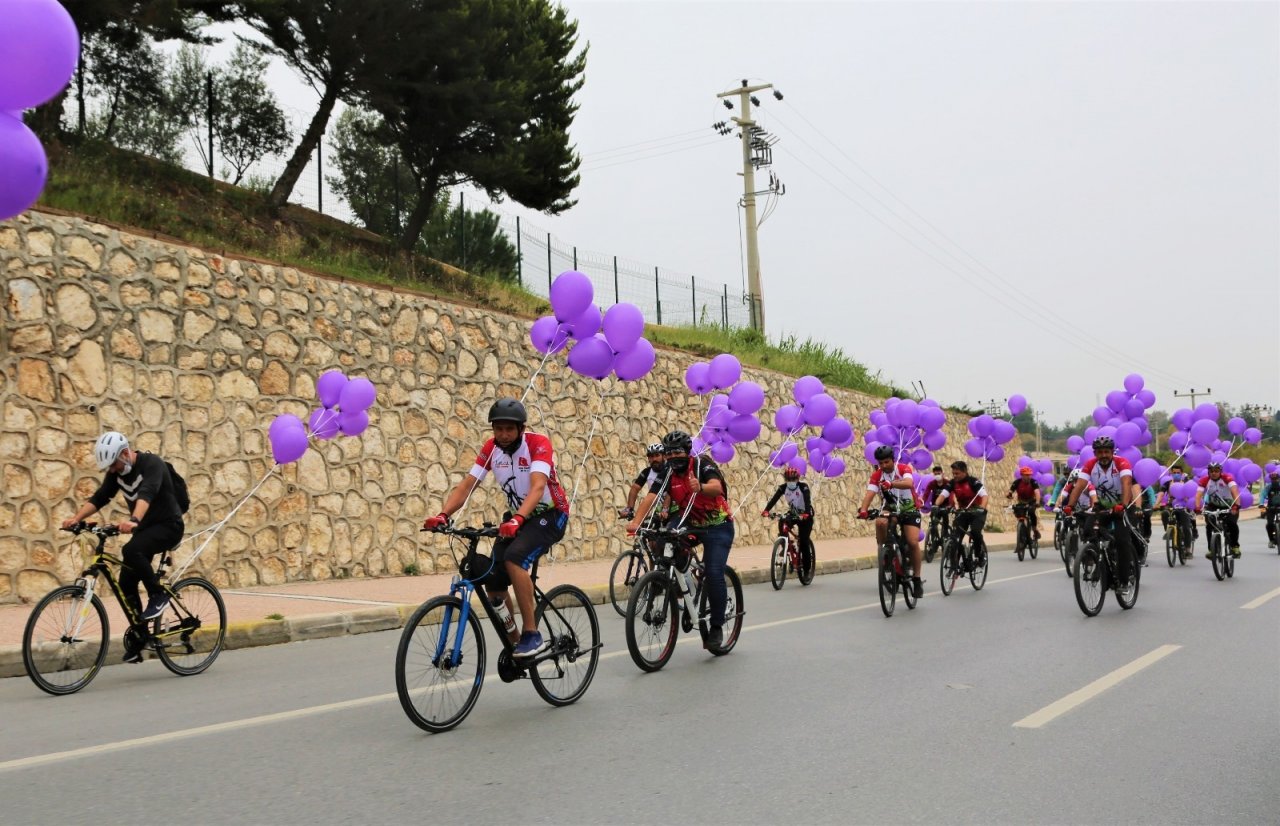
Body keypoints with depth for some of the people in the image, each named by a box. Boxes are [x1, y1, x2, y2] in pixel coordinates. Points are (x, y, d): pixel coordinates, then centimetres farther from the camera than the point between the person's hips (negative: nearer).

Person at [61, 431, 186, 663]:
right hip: (144, 529, 8)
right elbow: (99, 498, -4)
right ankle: (138, 633, 13)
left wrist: (133, 520, -55)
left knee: (131, 550, -33)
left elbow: (147, 493, -39)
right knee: (126, 582, 0)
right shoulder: (116, 472, 2)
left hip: (168, 525, -8)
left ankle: (158, 594, -15)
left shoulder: (151, 463, -21)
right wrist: (76, 518, -21)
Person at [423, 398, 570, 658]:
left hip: (550, 515, -6)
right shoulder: (491, 448, -6)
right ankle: (514, 644, 17)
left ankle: (532, 635, -24)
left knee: (514, 558, -32)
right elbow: (466, 486, -13)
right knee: (493, 583, -5)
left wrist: (518, 519, -54)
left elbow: (538, 486, -37)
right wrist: (442, 515, -31)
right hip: (515, 517, 6)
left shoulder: (538, 443, -22)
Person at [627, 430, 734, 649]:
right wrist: (635, 522, -40)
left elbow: (716, 487, -39)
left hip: (718, 526, -5)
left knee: (714, 574, -18)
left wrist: (700, 488, -62)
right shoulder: (668, 474, -8)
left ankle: (716, 626, -3)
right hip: (690, 524, 5)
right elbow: (650, 497, -23)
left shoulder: (702, 465, -19)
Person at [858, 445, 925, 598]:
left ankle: (917, 579, -4)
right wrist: (863, 510, -44)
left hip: (910, 509, -2)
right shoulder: (876, 475, -10)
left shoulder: (903, 469, -17)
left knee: (913, 542, -18)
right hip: (890, 509, 2)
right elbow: (870, 493, -24)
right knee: (880, 523, -32)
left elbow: (908, 483, -39)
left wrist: (891, 484, -60)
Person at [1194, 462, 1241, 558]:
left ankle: (1235, 546, -3)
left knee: (1232, 524, -23)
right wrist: (1198, 507, -46)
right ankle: (1211, 548, -6)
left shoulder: (1227, 478, -21)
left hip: (1229, 506, -2)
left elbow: (1235, 491, -35)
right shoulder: (1204, 480, -16)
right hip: (1213, 506, 2)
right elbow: (1199, 494, -27)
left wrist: (1236, 505, -51)